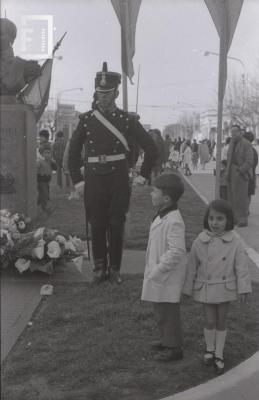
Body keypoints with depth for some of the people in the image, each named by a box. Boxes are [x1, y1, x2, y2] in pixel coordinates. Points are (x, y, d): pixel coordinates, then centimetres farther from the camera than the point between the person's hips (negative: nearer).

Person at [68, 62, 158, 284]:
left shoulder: (128, 119, -1)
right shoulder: (86, 119, 3)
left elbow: (151, 148, 3)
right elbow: (74, 151, 11)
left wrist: (143, 175, 2)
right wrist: (77, 180, 5)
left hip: (119, 180, -1)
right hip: (94, 180, 1)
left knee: (116, 226, 4)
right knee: (97, 226, 6)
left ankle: (114, 269, 17)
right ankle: (100, 267, 20)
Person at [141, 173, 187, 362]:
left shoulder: (174, 221, -26)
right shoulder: (162, 216, 6)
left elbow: (176, 251, -29)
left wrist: (158, 270, -23)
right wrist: (153, 270, 16)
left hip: (167, 276, -10)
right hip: (158, 273, 10)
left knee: (168, 312, 3)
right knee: (160, 309, 22)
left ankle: (174, 348, 17)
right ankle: (167, 340, 38)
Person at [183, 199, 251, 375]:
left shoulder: (235, 241, -11)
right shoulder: (200, 241, -10)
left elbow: (241, 266, -8)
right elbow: (192, 266, -2)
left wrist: (243, 288, -10)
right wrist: (188, 288, 3)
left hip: (225, 287, 0)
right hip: (206, 288, 0)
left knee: (222, 322, 11)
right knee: (210, 321, 5)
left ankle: (219, 355, 26)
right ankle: (210, 349, 31)